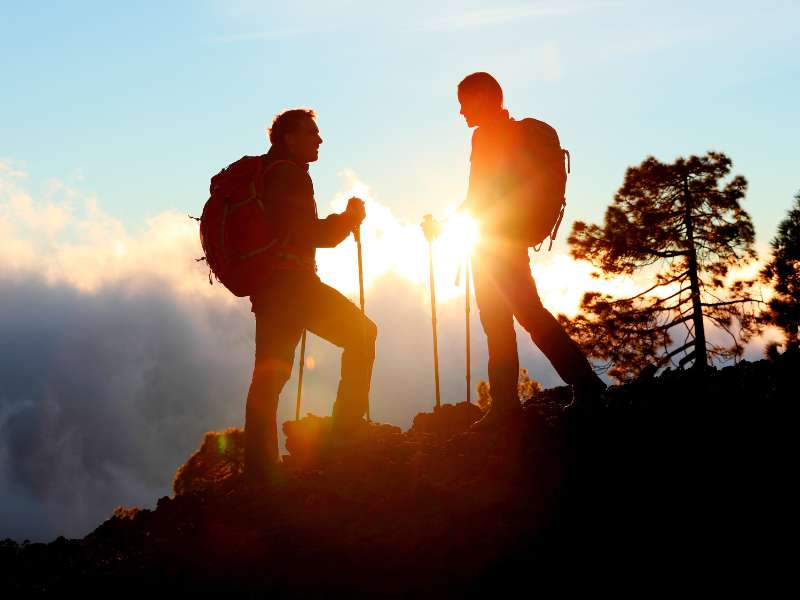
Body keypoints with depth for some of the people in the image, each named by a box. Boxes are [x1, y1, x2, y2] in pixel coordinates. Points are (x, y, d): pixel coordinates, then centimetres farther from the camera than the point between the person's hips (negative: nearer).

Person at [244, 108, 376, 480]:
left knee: (269, 374, 8)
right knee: (361, 333, -3)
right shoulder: (290, 174, -7)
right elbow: (315, 235, -13)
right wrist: (350, 218, 4)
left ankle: (259, 464, 7)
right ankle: (347, 424, -8)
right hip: (290, 282, -9)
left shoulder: (259, 174, 22)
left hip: (264, 288, 9)